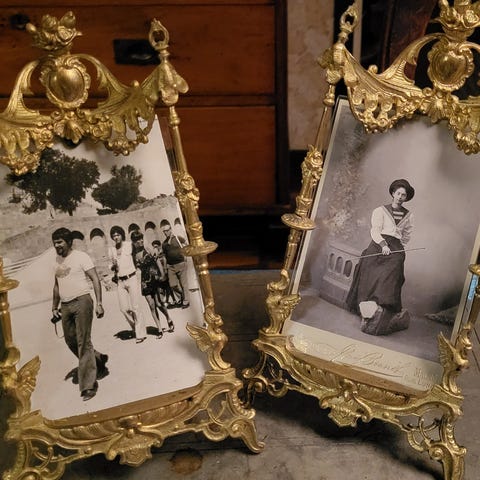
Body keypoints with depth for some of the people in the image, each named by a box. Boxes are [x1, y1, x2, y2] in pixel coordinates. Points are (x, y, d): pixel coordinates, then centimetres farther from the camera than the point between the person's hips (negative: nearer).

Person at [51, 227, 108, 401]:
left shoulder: (81, 257, -5)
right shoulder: (57, 260, 15)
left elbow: (95, 279, -10)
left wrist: (99, 303, -18)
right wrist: (54, 307, 20)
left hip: (81, 302, -7)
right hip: (65, 306, 7)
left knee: (83, 343, -9)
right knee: (71, 341, 9)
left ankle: (88, 385, -7)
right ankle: (98, 361, 32)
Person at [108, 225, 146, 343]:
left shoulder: (129, 245, -3)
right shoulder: (111, 250, 8)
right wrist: (114, 266, -4)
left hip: (131, 279, -4)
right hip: (120, 281, 4)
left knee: (135, 307, -6)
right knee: (124, 308, 1)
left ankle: (140, 333, 4)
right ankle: (135, 328, 24)